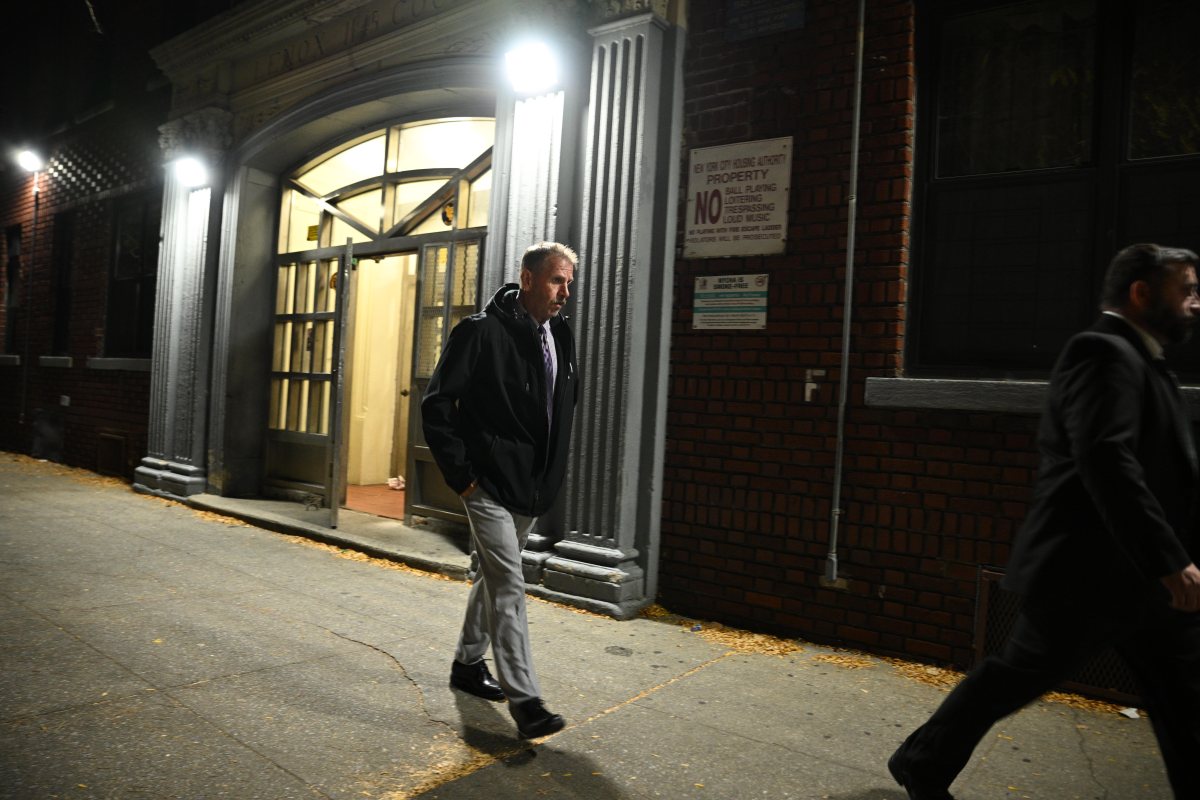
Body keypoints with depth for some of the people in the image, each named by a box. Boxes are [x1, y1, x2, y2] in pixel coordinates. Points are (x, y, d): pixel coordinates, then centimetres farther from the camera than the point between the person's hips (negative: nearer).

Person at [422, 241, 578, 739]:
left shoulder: (561, 335, 8)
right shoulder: (481, 332, -14)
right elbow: (436, 404, -12)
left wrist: (553, 470, 14)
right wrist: (460, 473, -14)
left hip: (532, 488, 8)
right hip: (489, 486, -8)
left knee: (494, 577, 20)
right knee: (508, 586, -8)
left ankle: (467, 663, 37)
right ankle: (523, 698, -1)